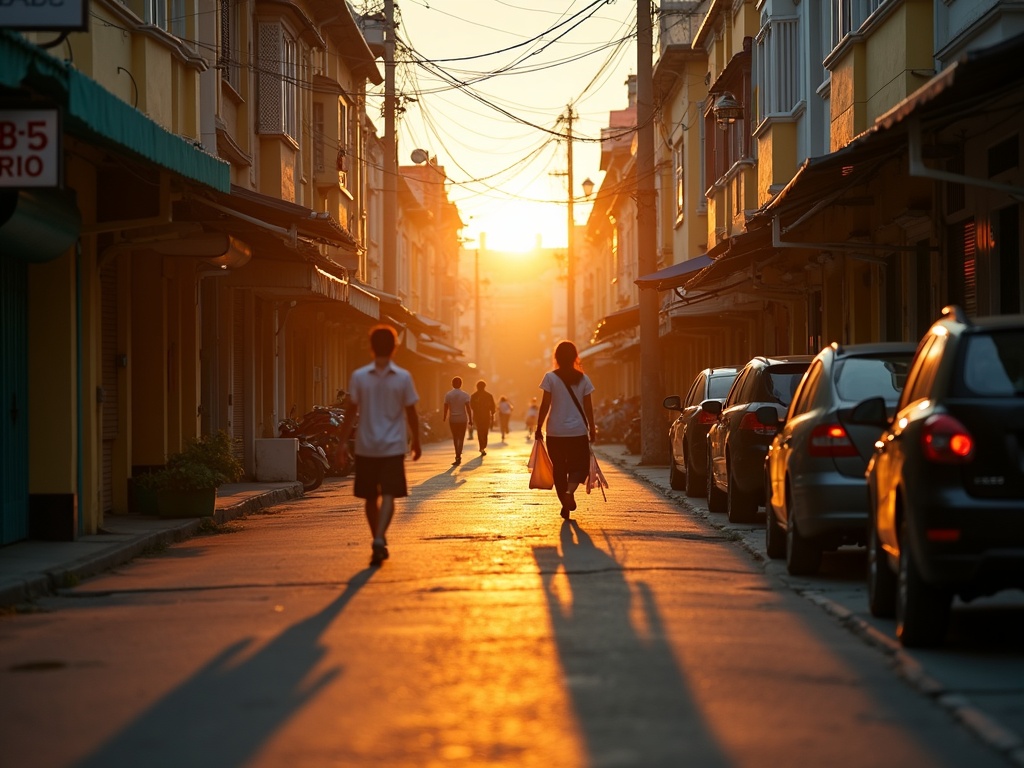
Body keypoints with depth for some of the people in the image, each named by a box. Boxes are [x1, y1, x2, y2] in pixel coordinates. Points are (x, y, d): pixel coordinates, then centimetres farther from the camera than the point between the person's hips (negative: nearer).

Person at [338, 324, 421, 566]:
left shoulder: (359, 376, -2)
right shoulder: (403, 377, -3)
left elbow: (351, 411, -2)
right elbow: (411, 413, 2)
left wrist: (344, 440, 4)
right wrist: (416, 441, 13)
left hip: (365, 447, 1)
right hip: (393, 447, -1)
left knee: (371, 497, 14)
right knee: (388, 496, -5)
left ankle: (379, 542, 22)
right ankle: (379, 540, -25)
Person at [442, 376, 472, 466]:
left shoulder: (448, 395, -3)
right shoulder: (465, 395, -6)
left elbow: (446, 408, -1)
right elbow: (468, 408, -10)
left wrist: (444, 418, 11)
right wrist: (470, 419, -5)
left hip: (452, 419, 1)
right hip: (462, 419, -1)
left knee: (455, 438, 16)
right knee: (461, 438, 3)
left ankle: (458, 456, 20)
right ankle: (458, 457, -13)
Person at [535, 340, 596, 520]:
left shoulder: (550, 377, -5)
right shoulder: (583, 379, 0)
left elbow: (545, 405, -7)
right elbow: (588, 407, 2)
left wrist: (539, 428, 1)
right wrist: (592, 428, 13)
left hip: (555, 431, -1)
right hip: (578, 431, 1)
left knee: (559, 468, 12)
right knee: (579, 465, 9)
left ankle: (565, 505, 11)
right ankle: (570, 492, -19)